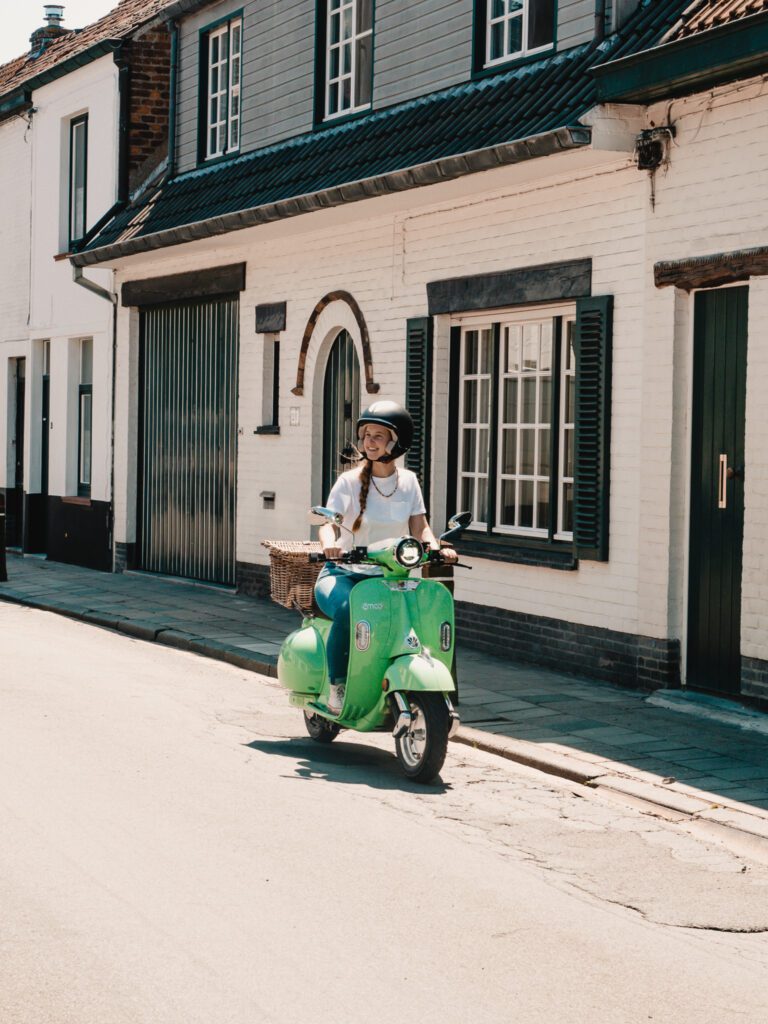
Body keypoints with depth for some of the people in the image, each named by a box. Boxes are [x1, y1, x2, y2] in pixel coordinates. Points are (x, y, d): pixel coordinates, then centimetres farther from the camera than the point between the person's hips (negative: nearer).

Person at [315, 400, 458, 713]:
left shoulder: (408, 481, 8)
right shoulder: (350, 481, -3)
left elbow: (419, 526, 6)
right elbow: (328, 522, -15)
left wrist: (436, 547, -16)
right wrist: (329, 543, -38)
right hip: (343, 574, -3)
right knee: (346, 610, -38)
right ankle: (338, 687, -21)